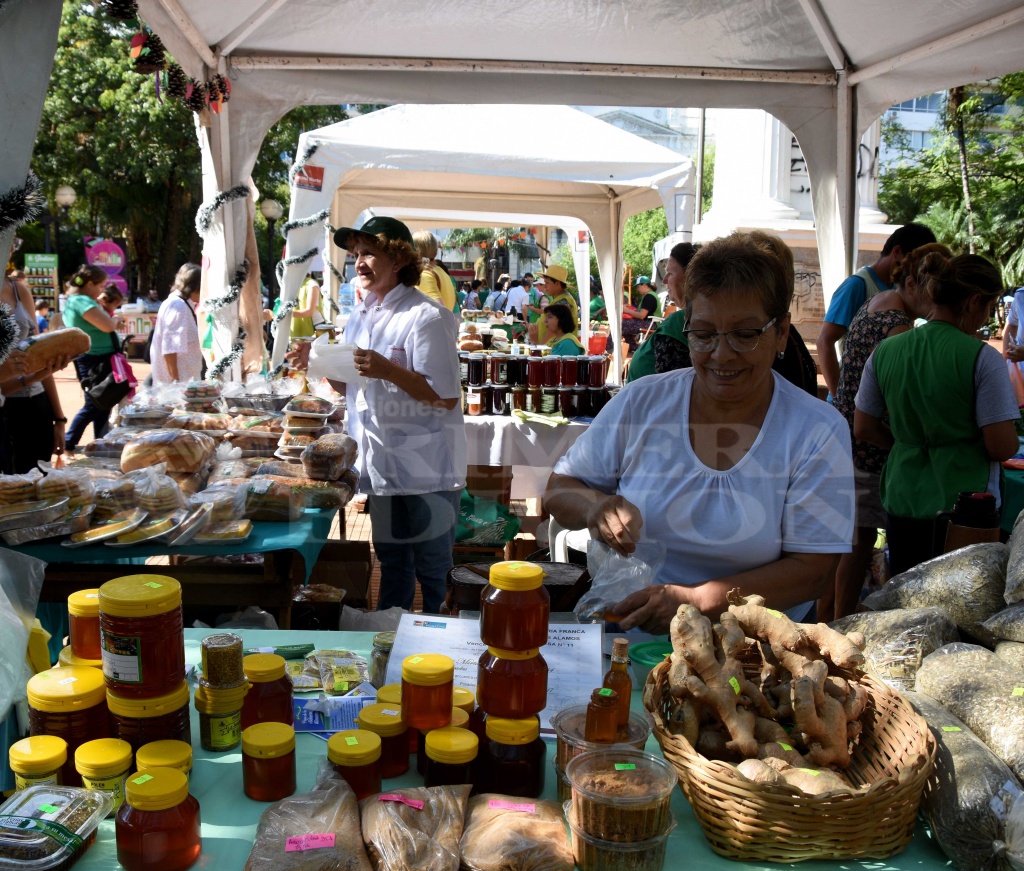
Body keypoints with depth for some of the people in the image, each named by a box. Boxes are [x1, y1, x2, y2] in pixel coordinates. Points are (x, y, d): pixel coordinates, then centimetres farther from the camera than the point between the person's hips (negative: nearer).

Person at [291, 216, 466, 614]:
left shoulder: (426, 316, -15)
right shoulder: (360, 317, 11)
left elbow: (447, 397, -18)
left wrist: (387, 370, -27)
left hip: (426, 468, -8)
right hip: (381, 463, 8)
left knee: (432, 570, 5)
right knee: (391, 562, 21)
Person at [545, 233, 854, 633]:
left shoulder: (819, 431, -6)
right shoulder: (641, 402, 1)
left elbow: (811, 569, -8)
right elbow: (559, 490, 9)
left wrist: (697, 600, -21)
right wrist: (595, 507, -16)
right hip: (624, 632, 0)